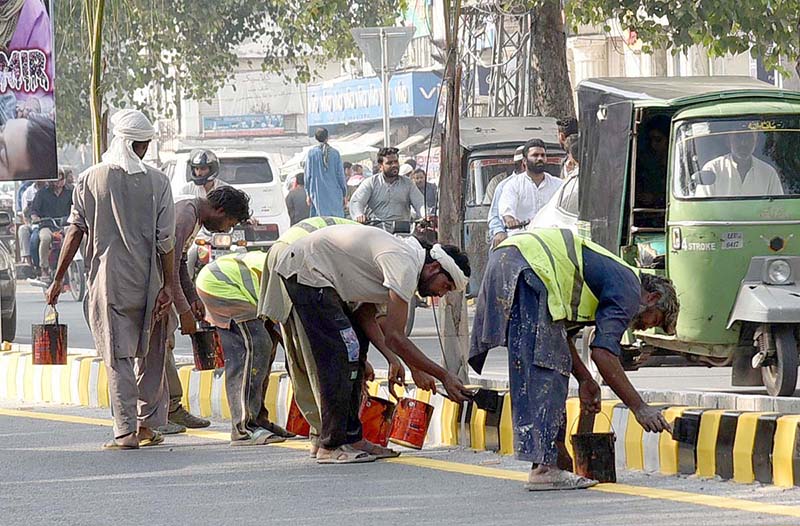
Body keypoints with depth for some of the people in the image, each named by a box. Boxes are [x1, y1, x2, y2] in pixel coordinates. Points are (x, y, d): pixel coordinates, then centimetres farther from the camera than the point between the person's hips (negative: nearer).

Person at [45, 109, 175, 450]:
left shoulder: (90, 180, -1)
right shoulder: (157, 182, -2)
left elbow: (75, 231, -2)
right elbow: (166, 239, -5)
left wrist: (58, 280, 3)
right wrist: (168, 286, -1)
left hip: (107, 281, 0)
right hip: (147, 281, 1)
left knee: (118, 357, 1)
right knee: (150, 355, 15)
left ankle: (125, 431, -5)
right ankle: (148, 424, 20)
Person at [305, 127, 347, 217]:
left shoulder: (312, 153, -1)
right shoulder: (335, 153, -2)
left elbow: (308, 175, 3)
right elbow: (340, 175, 2)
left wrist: (308, 194, 12)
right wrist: (344, 194, 10)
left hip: (318, 193, 0)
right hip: (335, 193, 0)